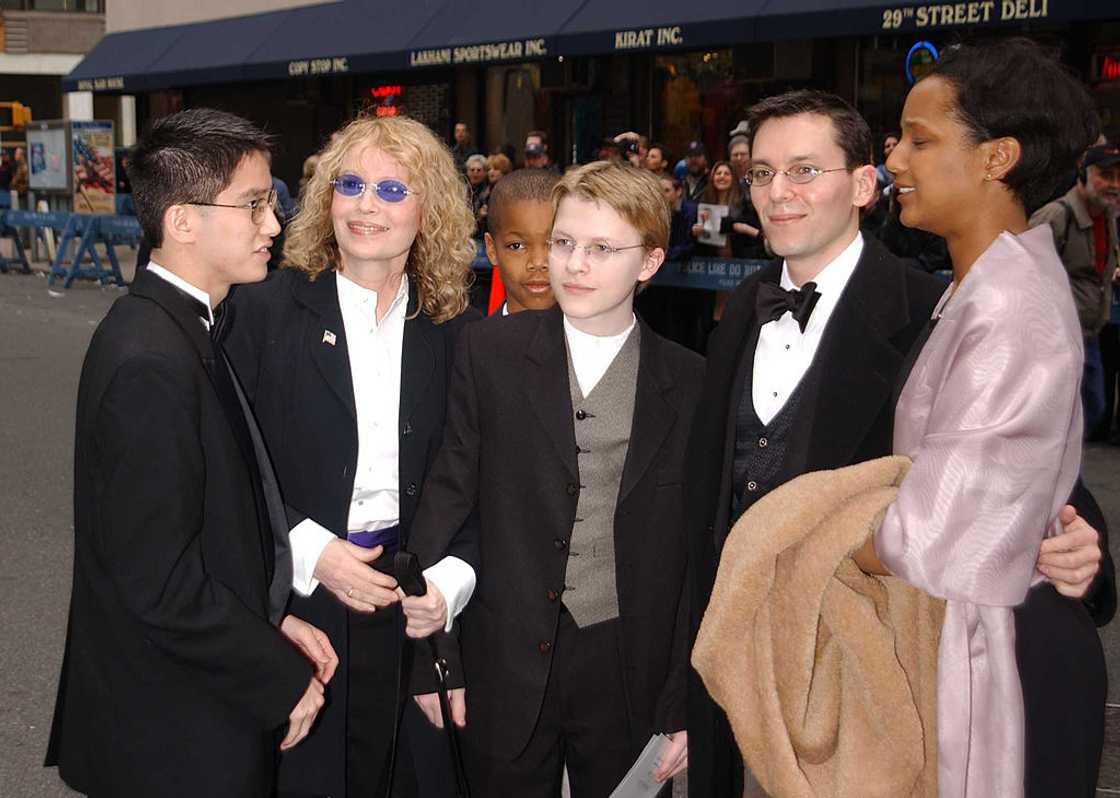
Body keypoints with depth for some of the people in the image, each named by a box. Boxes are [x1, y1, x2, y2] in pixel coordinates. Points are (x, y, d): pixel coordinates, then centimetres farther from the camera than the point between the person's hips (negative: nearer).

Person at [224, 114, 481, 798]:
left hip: (410, 600, 2)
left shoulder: (454, 330, 3)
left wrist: (452, 576, -11)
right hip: (293, 594, -2)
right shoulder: (266, 310, -5)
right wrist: (309, 553, -15)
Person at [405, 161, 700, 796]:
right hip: (508, 667, 0)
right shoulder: (489, 352, -1)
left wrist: (685, 709, 1)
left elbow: (696, 557, 1)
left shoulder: (690, 384, -1)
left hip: (631, 673, 0)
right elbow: (451, 489, -1)